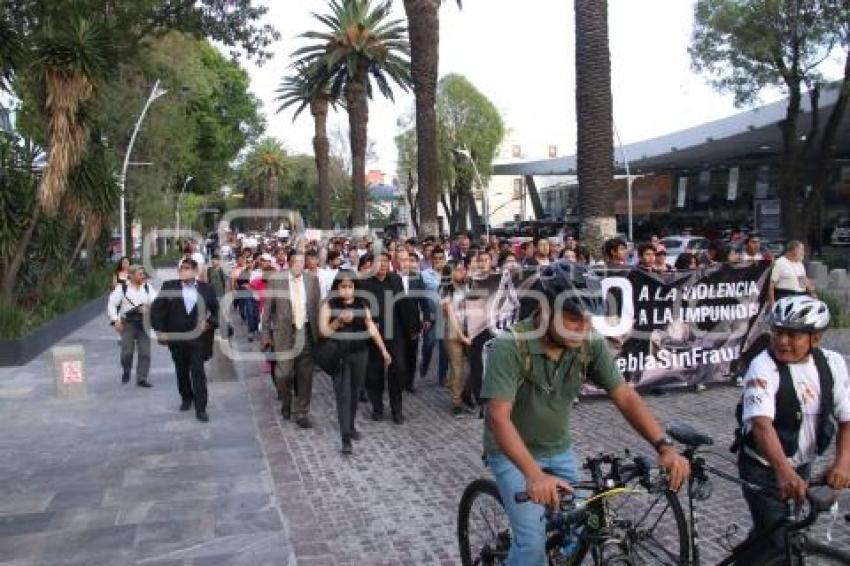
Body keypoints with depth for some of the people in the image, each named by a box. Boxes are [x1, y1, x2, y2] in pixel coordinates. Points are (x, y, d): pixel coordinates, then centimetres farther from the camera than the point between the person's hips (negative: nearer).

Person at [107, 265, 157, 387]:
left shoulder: (147, 287, 6)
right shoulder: (122, 287, -3)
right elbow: (111, 304, -3)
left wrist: (149, 306, -20)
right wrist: (115, 320, -11)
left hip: (144, 322, 3)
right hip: (127, 323, -3)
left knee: (145, 352, -1)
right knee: (127, 351, -3)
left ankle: (142, 378, 8)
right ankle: (126, 371, 26)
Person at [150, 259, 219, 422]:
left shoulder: (206, 288, 1)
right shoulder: (169, 287, 1)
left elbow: (216, 309, 9)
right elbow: (157, 309, 1)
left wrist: (210, 323, -7)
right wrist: (160, 330, -5)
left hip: (198, 337, -2)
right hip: (176, 337, 2)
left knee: (198, 373, -5)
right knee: (181, 371, 16)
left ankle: (200, 408, -1)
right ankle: (186, 398, 37)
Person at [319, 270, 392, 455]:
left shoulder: (361, 304, 3)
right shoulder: (329, 305, -5)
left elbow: (372, 329, 6)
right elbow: (323, 332, -9)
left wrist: (383, 350, 4)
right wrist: (339, 320, -25)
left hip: (360, 354, 3)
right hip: (339, 355, -3)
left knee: (354, 392, 12)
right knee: (343, 395, -6)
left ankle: (351, 426, 32)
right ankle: (346, 438, -6)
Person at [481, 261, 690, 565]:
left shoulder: (591, 344, -16)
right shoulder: (509, 346, -31)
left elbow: (625, 396, -15)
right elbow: (498, 417, -36)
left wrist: (664, 446, -29)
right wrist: (534, 475, -48)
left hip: (559, 449, 5)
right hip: (513, 452, -5)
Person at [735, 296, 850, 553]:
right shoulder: (763, 367, -23)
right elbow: (761, 423, -36)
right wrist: (784, 471, -50)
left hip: (802, 466, 6)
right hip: (764, 467, -6)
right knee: (777, 543, -7)